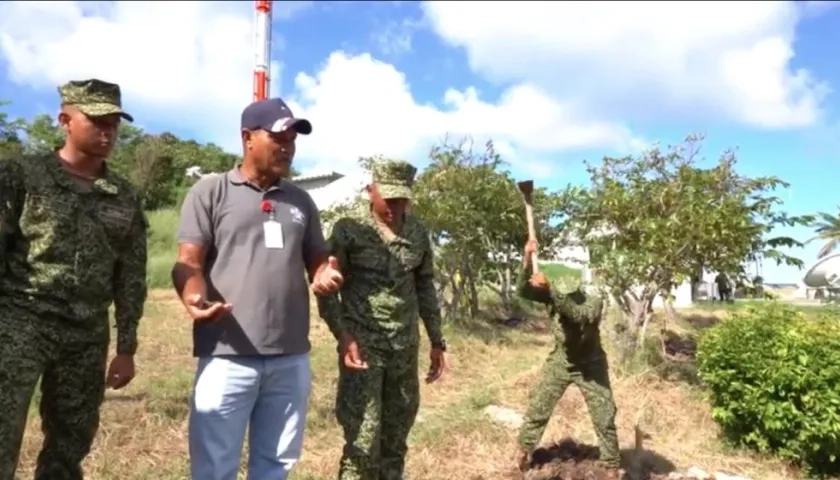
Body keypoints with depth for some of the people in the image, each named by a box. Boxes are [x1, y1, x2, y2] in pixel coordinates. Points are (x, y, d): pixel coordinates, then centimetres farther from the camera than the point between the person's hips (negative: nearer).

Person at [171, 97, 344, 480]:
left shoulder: (300, 200, 15)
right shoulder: (210, 192, 2)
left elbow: (317, 261, 18)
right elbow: (188, 262, -5)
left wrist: (325, 276, -6)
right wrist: (194, 296, -27)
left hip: (291, 357, 5)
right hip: (228, 355, -4)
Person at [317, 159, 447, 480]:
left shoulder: (419, 233, 5)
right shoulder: (348, 229, -8)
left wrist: (437, 342, 13)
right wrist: (343, 336, -17)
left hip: (406, 348, 5)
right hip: (363, 344, -4)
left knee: (396, 435, 14)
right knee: (363, 439, -3)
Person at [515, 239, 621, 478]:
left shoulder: (593, 302, -24)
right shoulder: (554, 294, -12)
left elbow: (577, 315, -45)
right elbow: (524, 291, -25)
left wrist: (550, 289, -53)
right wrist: (528, 259, -38)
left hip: (589, 364, -3)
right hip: (559, 362, 3)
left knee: (604, 419, 2)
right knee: (537, 409, 8)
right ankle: (524, 451, 27)